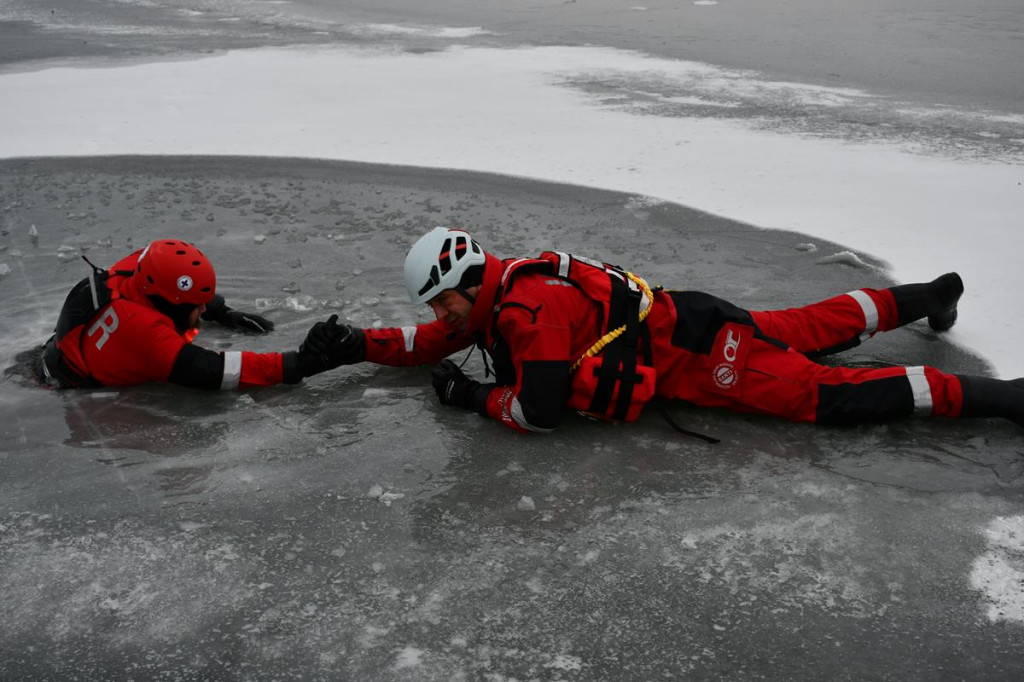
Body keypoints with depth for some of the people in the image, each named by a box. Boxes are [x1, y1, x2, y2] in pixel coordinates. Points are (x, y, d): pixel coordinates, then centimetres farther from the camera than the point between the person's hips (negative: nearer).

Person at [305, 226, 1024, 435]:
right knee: (807, 331, 22)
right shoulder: (490, 296, 4)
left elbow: (540, 411, -27)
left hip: (691, 349, -9)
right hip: (667, 324, 9)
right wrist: (358, 345, 7)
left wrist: (474, 397, -13)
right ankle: (925, 295, 38)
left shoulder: (527, 308, -25)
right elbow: (430, 345, 16)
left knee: (826, 395, -12)